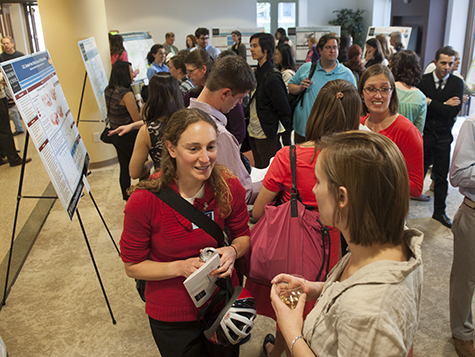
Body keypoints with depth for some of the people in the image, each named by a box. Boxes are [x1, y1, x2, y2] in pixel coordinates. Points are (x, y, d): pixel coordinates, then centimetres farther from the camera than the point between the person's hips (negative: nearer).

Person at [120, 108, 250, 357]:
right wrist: (180, 267, -27)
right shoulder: (144, 200, -25)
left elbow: (242, 235, 0)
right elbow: (133, 266, -13)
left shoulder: (230, 187, -18)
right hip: (172, 316, -2)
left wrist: (233, 251, -22)